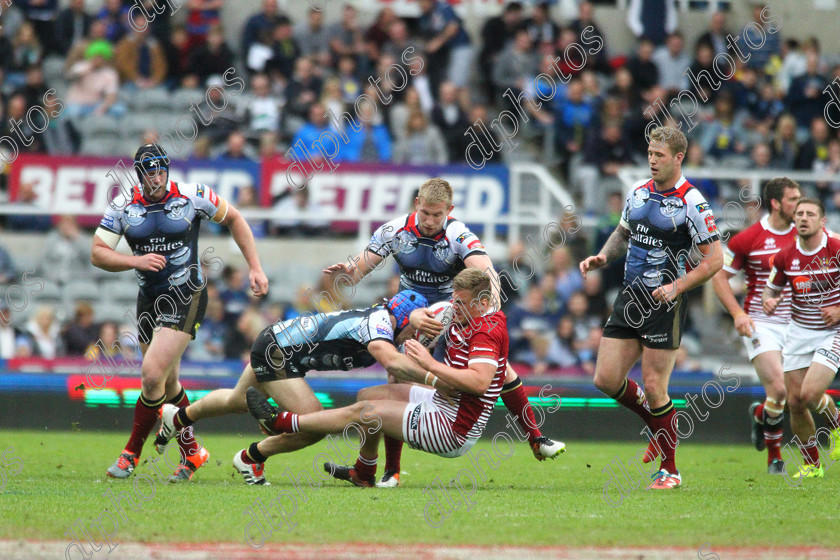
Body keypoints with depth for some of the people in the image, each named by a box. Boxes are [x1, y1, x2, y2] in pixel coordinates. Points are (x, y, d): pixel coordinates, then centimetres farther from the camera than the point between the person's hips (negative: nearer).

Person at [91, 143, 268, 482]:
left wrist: (255, 268, 3)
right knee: (167, 384, 11)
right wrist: (135, 261, -19)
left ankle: (132, 453, -2)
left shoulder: (191, 196, -8)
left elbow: (233, 218, 7)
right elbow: (98, 253, -2)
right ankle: (191, 452, 28)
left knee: (152, 375, -16)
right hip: (149, 299, 5)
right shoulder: (123, 206, -2)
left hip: (186, 297, -5)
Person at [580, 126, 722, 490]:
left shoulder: (692, 203, -12)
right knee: (606, 380, 3)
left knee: (653, 388, -7)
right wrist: (603, 257, 6)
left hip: (664, 302, -7)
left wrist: (677, 287, -20)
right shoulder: (638, 192, 8)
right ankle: (659, 424, 28)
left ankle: (669, 469, 8)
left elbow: (714, 259, -10)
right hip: (629, 296, 7)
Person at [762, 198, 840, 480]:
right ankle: (811, 465, 17)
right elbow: (771, 288, 13)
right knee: (795, 401, 0)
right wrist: (769, 301, -9)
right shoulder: (785, 256, -1)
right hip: (799, 331, 4)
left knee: (810, 394, -19)